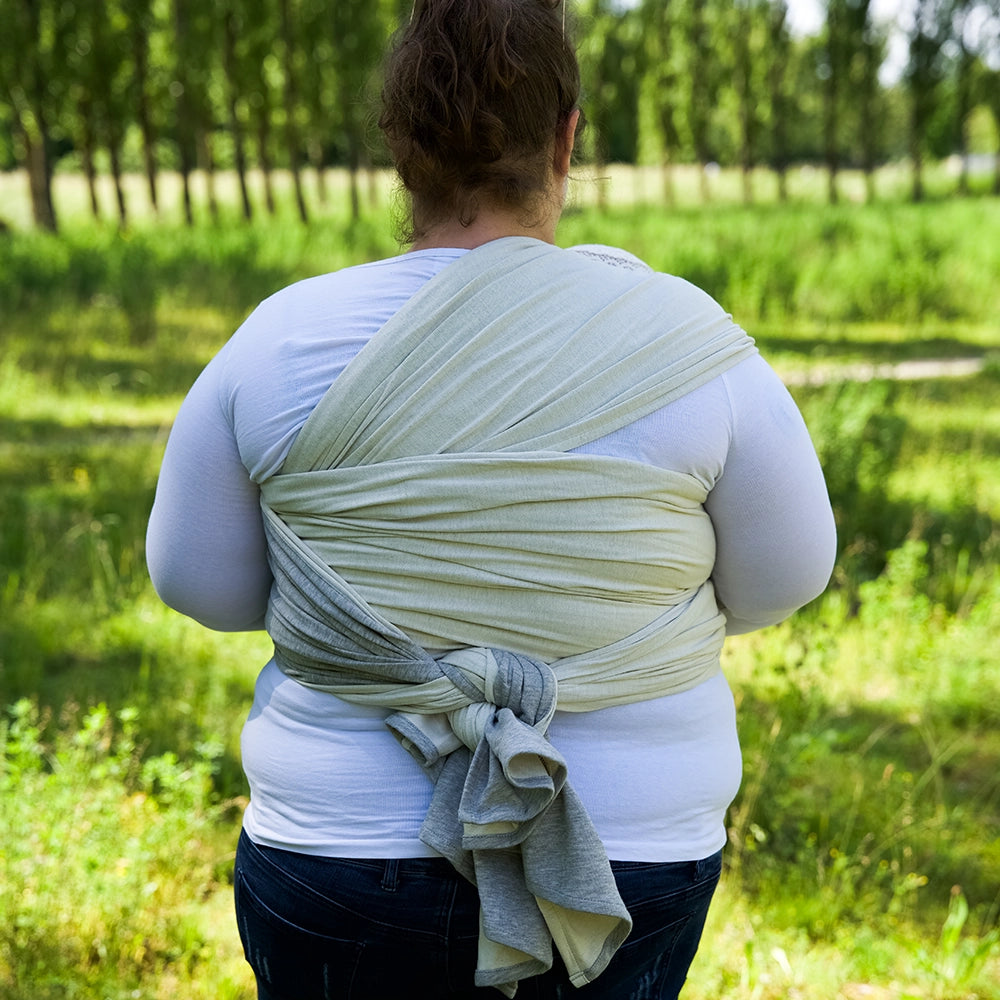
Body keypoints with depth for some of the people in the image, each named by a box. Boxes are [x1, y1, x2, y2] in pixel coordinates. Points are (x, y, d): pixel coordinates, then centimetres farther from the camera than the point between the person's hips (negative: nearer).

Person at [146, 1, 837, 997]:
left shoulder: (278, 345, -10)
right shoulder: (682, 337, -11)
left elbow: (197, 579, 2)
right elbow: (782, 576, 1)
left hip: (339, 846, 0)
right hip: (634, 862, 0)